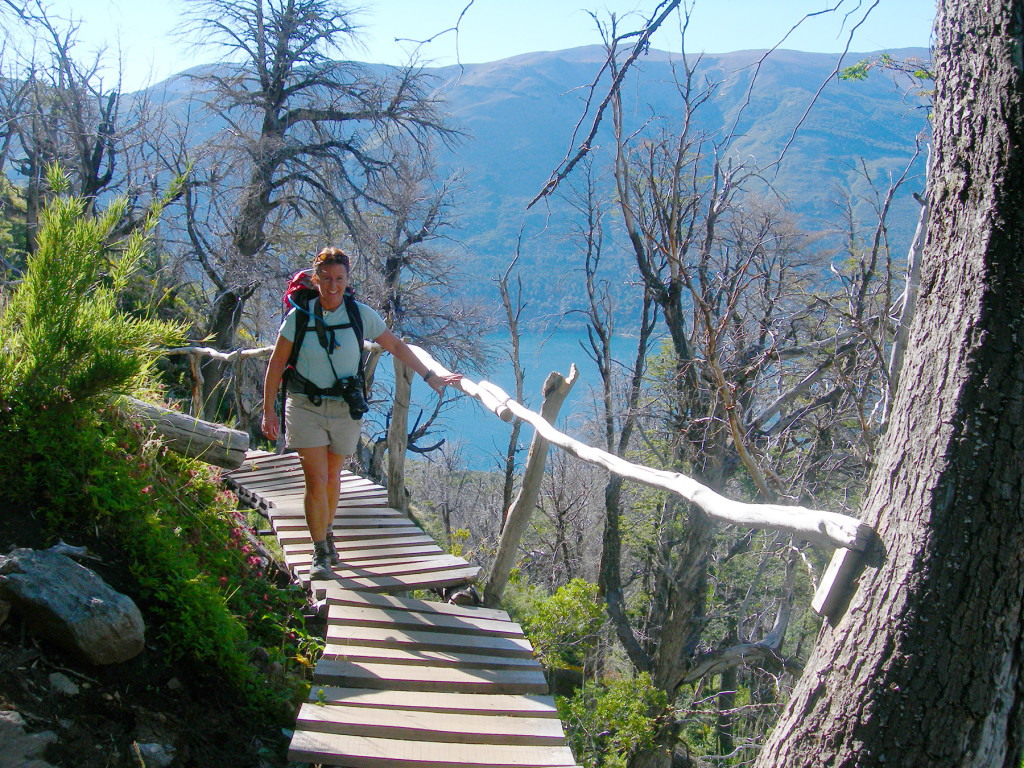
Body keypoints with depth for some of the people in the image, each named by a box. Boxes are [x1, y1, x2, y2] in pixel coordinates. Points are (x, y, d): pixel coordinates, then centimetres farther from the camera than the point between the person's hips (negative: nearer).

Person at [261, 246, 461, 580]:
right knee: (316, 482, -8)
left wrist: (430, 377, 9)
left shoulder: (360, 315, -4)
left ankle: (327, 532, 41)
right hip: (305, 408, -2)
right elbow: (276, 365, 0)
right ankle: (320, 553, 7)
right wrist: (268, 411, -2)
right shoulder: (299, 317, -7)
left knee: (332, 477, 14)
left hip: (345, 410, 2)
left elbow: (396, 346, 8)